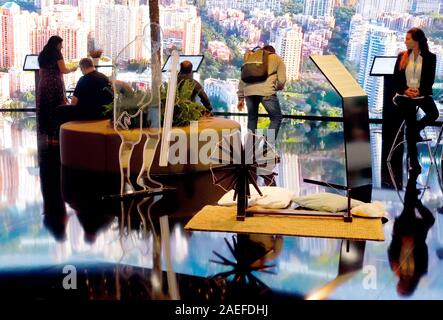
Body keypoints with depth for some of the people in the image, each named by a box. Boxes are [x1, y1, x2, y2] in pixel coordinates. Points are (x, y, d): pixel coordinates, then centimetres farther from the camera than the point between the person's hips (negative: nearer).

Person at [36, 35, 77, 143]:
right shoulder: (57, 53, -5)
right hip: (55, 83, -7)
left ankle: (49, 135, 10)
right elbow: (63, 70, -10)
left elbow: (40, 73, 19)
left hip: (43, 84, 7)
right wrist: (72, 69, 6)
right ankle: (56, 134, -5)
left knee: (45, 109, 7)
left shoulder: (42, 55, 16)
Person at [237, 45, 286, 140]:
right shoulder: (277, 58, 22)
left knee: (252, 118, 21)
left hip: (249, 90, 4)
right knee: (276, 118, 10)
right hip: (266, 91, -4)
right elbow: (282, 80, 10)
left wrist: (240, 98, 27)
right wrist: (276, 88, 30)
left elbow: (242, 79, 26)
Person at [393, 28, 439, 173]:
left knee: (433, 114, -17)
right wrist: (405, 90, -13)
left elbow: (430, 80, -3)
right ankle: (413, 159, -2)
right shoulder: (402, 56, 6)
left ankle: (414, 130, 12)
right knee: (410, 123, -10)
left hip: (422, 94, 1)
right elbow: (396, 79, 4)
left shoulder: (430, 57, 0)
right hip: (404, 94, -1)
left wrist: (420, 91, -19)